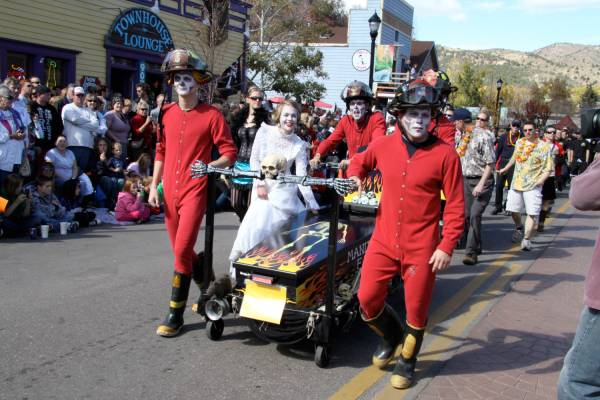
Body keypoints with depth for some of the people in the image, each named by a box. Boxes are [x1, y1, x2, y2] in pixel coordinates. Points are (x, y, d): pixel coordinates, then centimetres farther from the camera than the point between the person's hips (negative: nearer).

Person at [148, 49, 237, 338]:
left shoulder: (212, 115, -6)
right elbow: (161, 152, 16)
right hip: (169, 193, 6)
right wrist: (154, 186, 11)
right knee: (182, 250, 15)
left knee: (182, 251, -12)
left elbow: (230, 152, -5)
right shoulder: (167, 113, 9)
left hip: (195, 192, -6)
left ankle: (175, 315, 0)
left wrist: (208, 167, -23)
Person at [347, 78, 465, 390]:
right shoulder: (383, 145, 0)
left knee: (416, 310, 9)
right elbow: (360, 162, 22)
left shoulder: (445, 154, -10)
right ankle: (390, 336, 38)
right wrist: (354, 176, -1)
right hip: (383, 240, 3)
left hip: (422, 248, -3)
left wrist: (447, 246, -13)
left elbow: (456, 205, -8)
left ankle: (406, 362, 34)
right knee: (367, 300, 6)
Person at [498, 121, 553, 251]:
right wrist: (506, 168, 35)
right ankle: (519, 228, 36)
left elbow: (548, 167, -7)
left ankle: (526, 239, -4)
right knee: (513, 209, 7)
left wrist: (541, 179, -21)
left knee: (532, 212, -9)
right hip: (516, 183, 5)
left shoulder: (543, 146, -5)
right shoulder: (519, 143, 10)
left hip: (533, 185, -4)